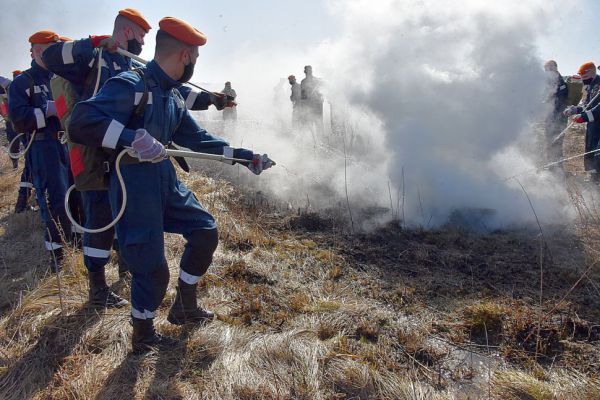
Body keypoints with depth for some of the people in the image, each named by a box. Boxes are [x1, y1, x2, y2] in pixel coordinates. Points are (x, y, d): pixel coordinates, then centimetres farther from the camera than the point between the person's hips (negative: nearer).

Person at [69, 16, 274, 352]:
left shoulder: (173, 96, 9)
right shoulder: (130, 85, -19)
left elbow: (197, 138, 17)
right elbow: (81, 123, -29)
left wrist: (245, 156, 17)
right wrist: (133, 138, -43)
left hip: (165, 179, 9)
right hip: (134, 186, -9)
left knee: (206, 231, 13)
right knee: (153, 269, -2)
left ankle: (185, 307, 33)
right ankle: (143, 336, 27)